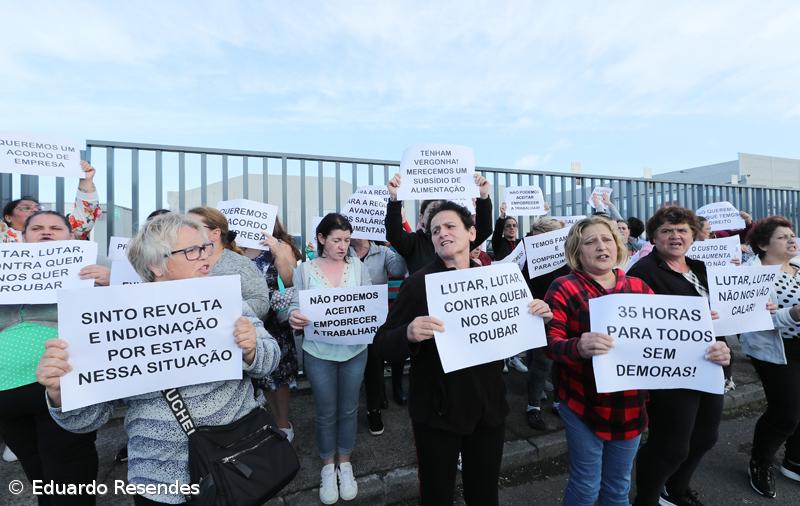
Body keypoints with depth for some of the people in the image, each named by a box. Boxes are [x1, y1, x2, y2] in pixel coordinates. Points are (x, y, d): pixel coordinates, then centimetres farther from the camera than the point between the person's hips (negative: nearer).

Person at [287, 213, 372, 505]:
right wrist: (293, 317, -27)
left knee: (348, 409, 17)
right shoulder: (304, 270, -5)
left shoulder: (359, 267, -3)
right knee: (325, 412, 15)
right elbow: (296, 307, -5)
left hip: (355, 350, 1)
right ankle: (328, 466, 40)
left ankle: (344, 462, 42)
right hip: (319, 352, -1)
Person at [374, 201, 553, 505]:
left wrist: (536, 320, -10)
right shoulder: (419, 283, -13)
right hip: (438, 411, -3)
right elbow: (383, 344, -15)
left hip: (488, 408, 4)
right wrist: (409, 334, -36)